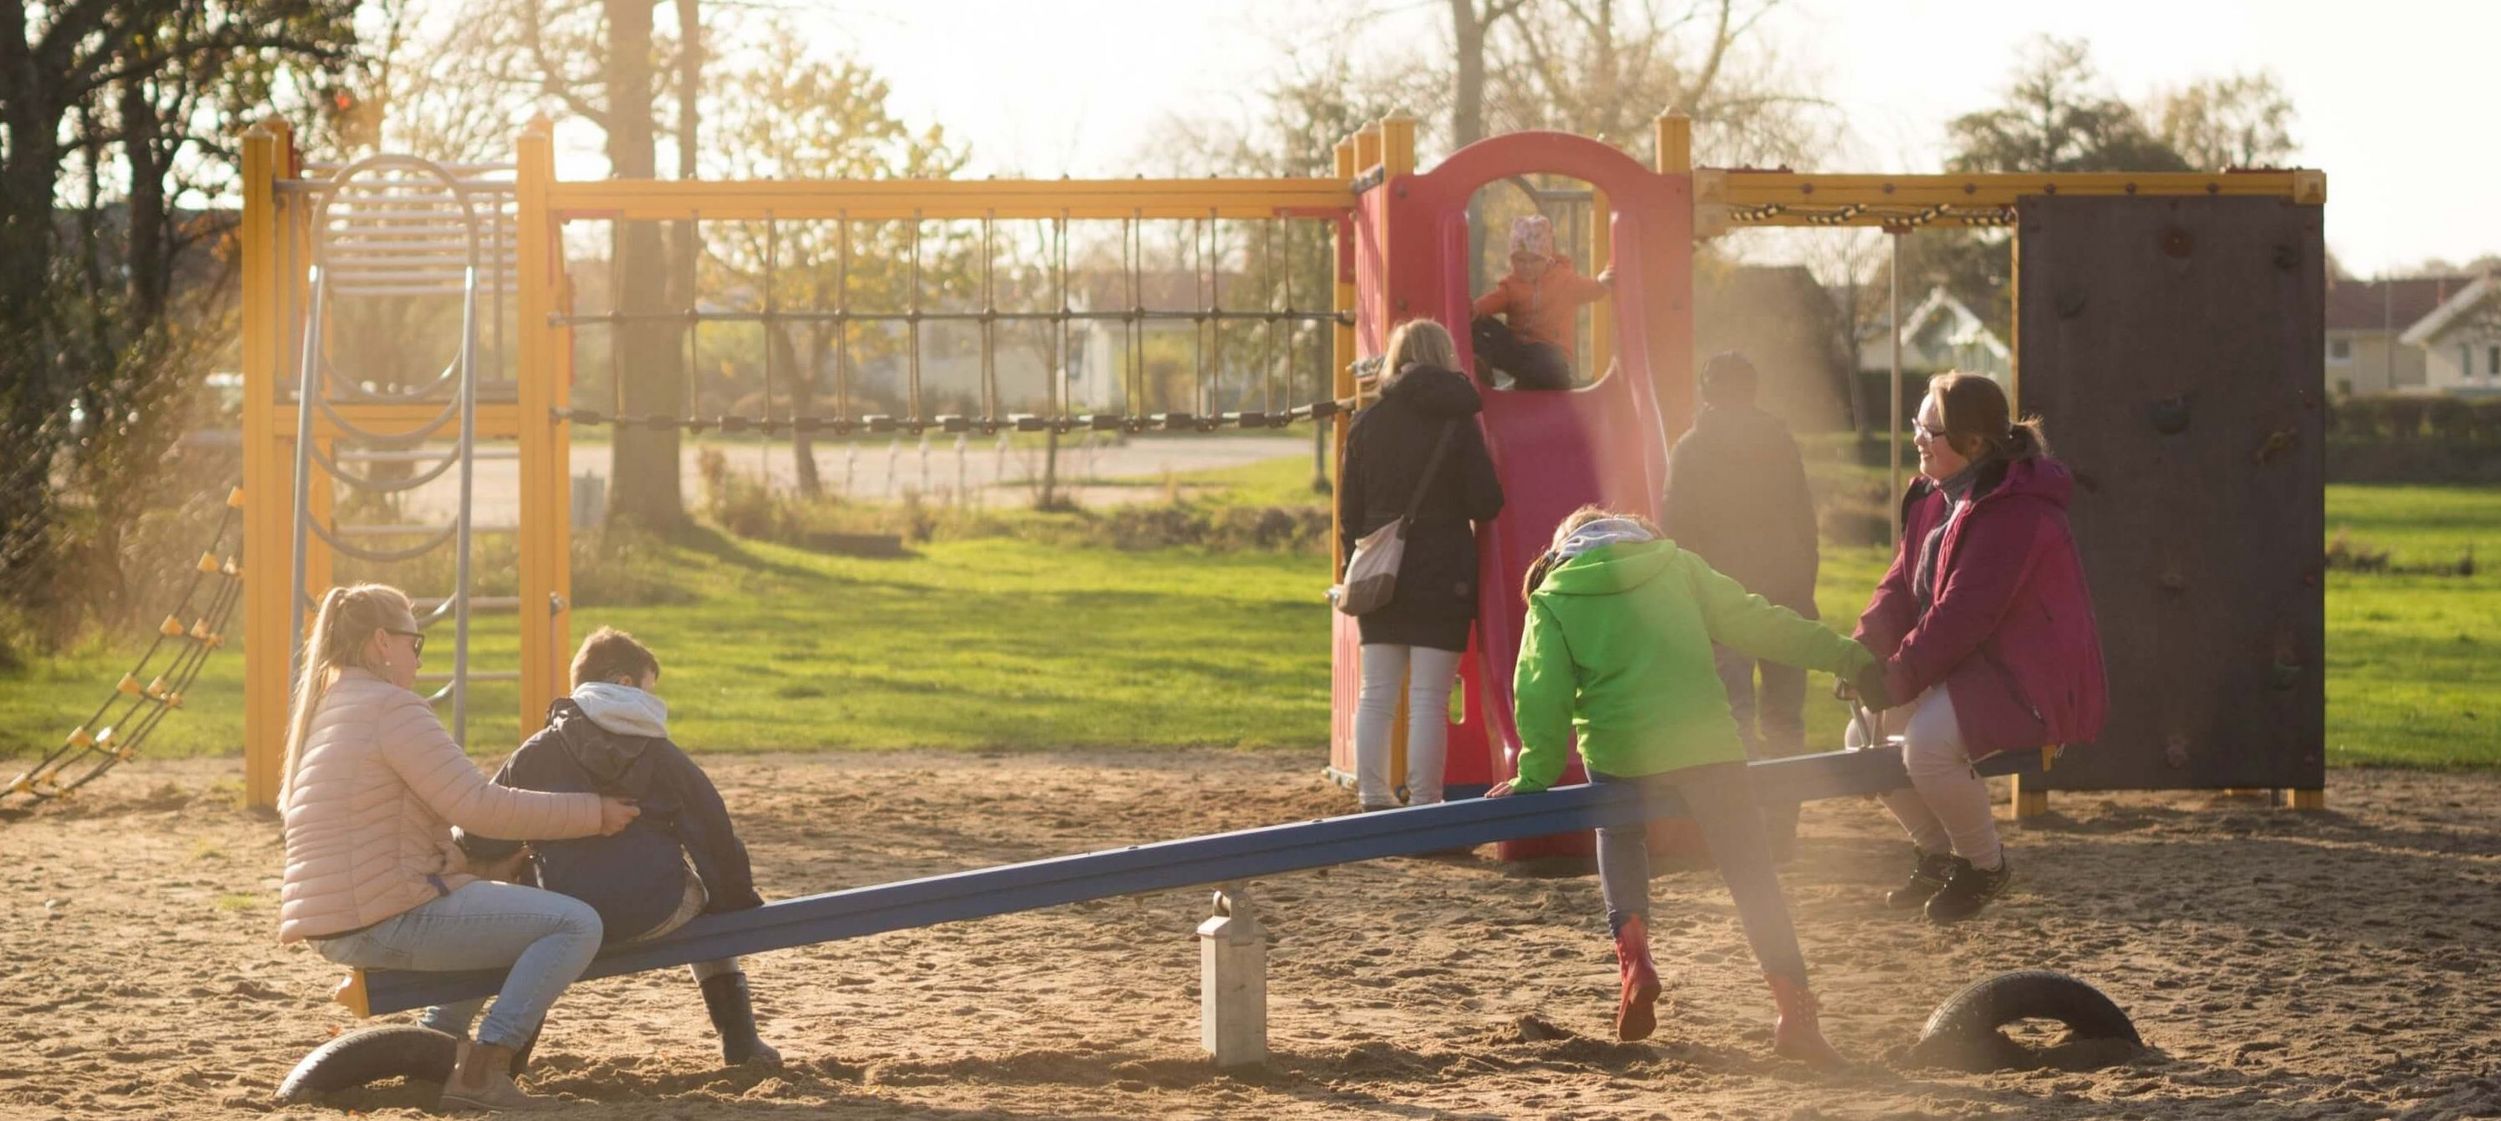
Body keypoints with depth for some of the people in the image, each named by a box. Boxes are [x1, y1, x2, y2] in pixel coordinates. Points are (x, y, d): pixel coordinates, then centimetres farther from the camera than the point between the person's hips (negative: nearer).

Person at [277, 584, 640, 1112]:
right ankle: (480, 1071, -24)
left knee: (496, 901, 36)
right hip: (389, 920, -10)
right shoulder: (391, 708, -12)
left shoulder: (319, 712, 18)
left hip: (334, 924, 10)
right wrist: (591, 813, -12)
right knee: (576, 924, -16)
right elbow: (477, 805, -18)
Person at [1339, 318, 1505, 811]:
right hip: (1443, 580, -4)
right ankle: (1424, 803, -2)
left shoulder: (1367, 422, 4)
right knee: (1430, 699, -2)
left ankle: (1373, 795, 9)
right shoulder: (1457, 420, -7)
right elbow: (1486, 503, -8)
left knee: (1376, 695, 10)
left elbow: (1349, 510, 6)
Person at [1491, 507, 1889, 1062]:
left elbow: (1542, 697, 2)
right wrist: (1846, 656, 18)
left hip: (1620, 754, 0)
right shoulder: (1675, 566, 14)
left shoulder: (1552, 600, 10)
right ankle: (1795, 1008, -3)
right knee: (1751, 871, 7)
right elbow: (1756, 623, 13)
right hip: (1705, 744, 0)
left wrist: (1535, 777, 9)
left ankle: (1632, 948, 6)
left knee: (1619, 839, 30)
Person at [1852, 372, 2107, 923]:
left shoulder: (2014, 510, -23)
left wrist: (1897, 679, -26)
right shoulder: (1935, 498, 9)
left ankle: (1985, 865, -7)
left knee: (1927, 743, -31)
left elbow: (1964, 613, -28)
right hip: (1968, 669, 10)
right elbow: (1900, 587, 8)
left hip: (2032, 680, -10)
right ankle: (1934, 853, 22)